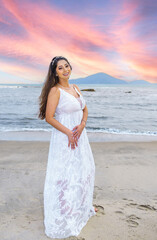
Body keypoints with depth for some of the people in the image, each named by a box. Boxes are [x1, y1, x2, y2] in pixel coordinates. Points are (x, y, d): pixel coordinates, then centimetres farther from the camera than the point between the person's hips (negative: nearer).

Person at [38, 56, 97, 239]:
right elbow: (49, 117, -17)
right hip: (63, 137, -8)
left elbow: (84, 109, 13)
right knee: (64, 174, 1)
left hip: (79, 135, 8)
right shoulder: (55, 90, -13)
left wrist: (82, 125, -6)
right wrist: (68, 132, -19)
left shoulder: (75, 88, 8)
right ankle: (60, 220, 21)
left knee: (83, 169, 20)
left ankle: (83, 205, 45)